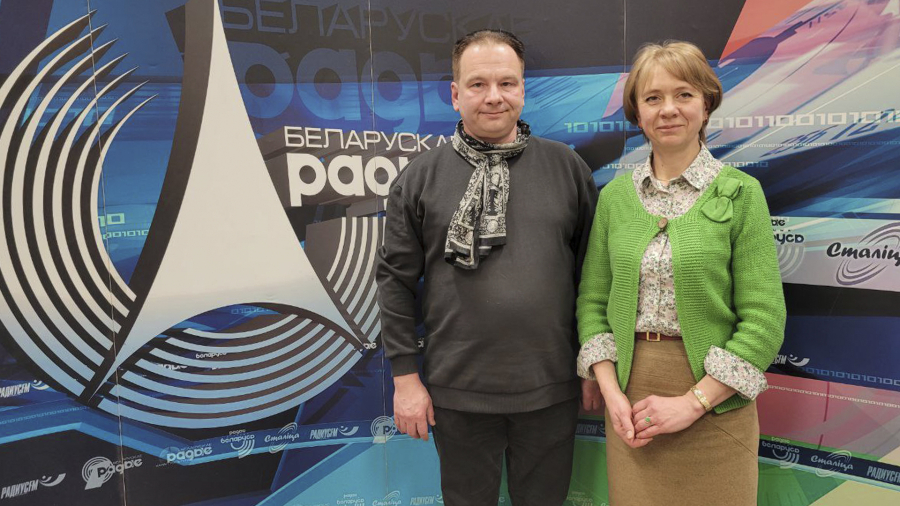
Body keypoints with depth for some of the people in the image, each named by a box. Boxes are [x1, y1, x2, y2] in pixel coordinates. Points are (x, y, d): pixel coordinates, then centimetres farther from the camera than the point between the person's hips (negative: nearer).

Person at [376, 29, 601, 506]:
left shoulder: (567, 166, 1)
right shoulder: (420, 177, -2)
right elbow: (396, 279, -1)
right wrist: (406, 376, -2)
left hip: (551, 387, 1)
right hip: (458, 391, -1)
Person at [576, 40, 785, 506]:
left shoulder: (740, 193, -6)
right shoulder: (614, 196, 4)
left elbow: (765, 320, -9)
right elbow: (592, 299, 6)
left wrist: (693, 402, -14)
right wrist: (611, 391, -5)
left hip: (714, 404, -2)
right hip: (629, 399, 3)